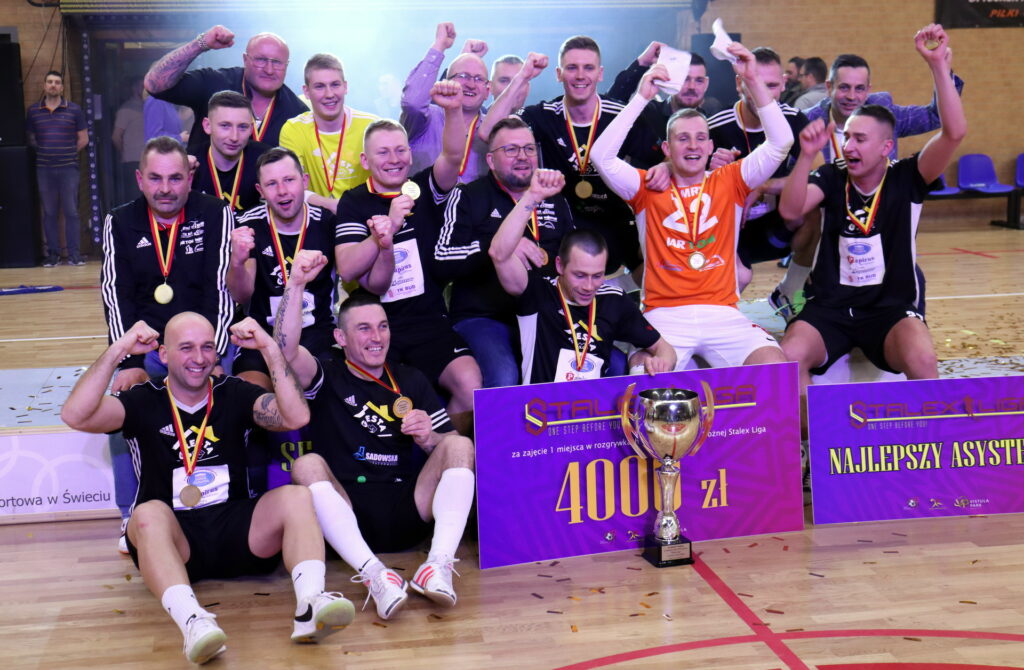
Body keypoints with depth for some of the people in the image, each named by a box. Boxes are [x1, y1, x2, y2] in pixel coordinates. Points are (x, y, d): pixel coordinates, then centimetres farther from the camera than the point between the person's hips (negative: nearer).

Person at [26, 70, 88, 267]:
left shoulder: (74, 110, 3)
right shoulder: (33, 110, 8)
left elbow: (83, 139, 7)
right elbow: (30, 139, 15)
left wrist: (67, 154, 3)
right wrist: (44, 153, 4)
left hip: (68, 168, -2)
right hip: (44, 169, 2)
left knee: (71, 211, -2)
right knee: (49, 212, 5)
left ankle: (73, 253, 4)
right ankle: (53, 252, 11)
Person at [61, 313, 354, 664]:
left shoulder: (235, 394, 8)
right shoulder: (143, 401, 5)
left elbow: (296, 416, -8)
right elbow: (75, 416, -12)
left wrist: (269, 349, -14)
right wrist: (118, 350, -14)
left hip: (236, 530, 2)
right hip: (172, 539, -2)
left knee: (297, 497, -22)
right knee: (149, 514, -34)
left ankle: (310, 606, -44)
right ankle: (192, 622, -55)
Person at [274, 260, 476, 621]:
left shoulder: (411, 381, 20)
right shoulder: (327, 377, 12)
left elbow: (451, 445, 16)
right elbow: (287, 348, -10)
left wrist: (428, 437, -7)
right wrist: (295, 284, -21)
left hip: (409, 512, 2)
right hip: (347, 515, -2)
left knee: (460, 446, -16)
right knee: (307, 465, -28)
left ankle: (440, 565, -34)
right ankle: (373, 574, -43)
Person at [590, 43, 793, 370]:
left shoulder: (729, 182, 13)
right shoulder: (648, 186, 10)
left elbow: (780, 142, 4)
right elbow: (602, 156, -5)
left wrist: (753, 81, -4)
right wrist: (641, 97, -6)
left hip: (722, 314, 2)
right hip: (664, 315, -2)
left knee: (776, 366, -22)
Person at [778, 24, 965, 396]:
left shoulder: (906, 178, -1)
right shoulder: (831, 178, 2)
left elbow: (955, 132, -15)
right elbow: (790, 211, -16)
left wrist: (938, 64, -21)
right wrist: (806, 155, -30)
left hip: (891, 308, -1)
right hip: (829, 307, 1)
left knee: (921, 359, -31)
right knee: (787, 359, -27)